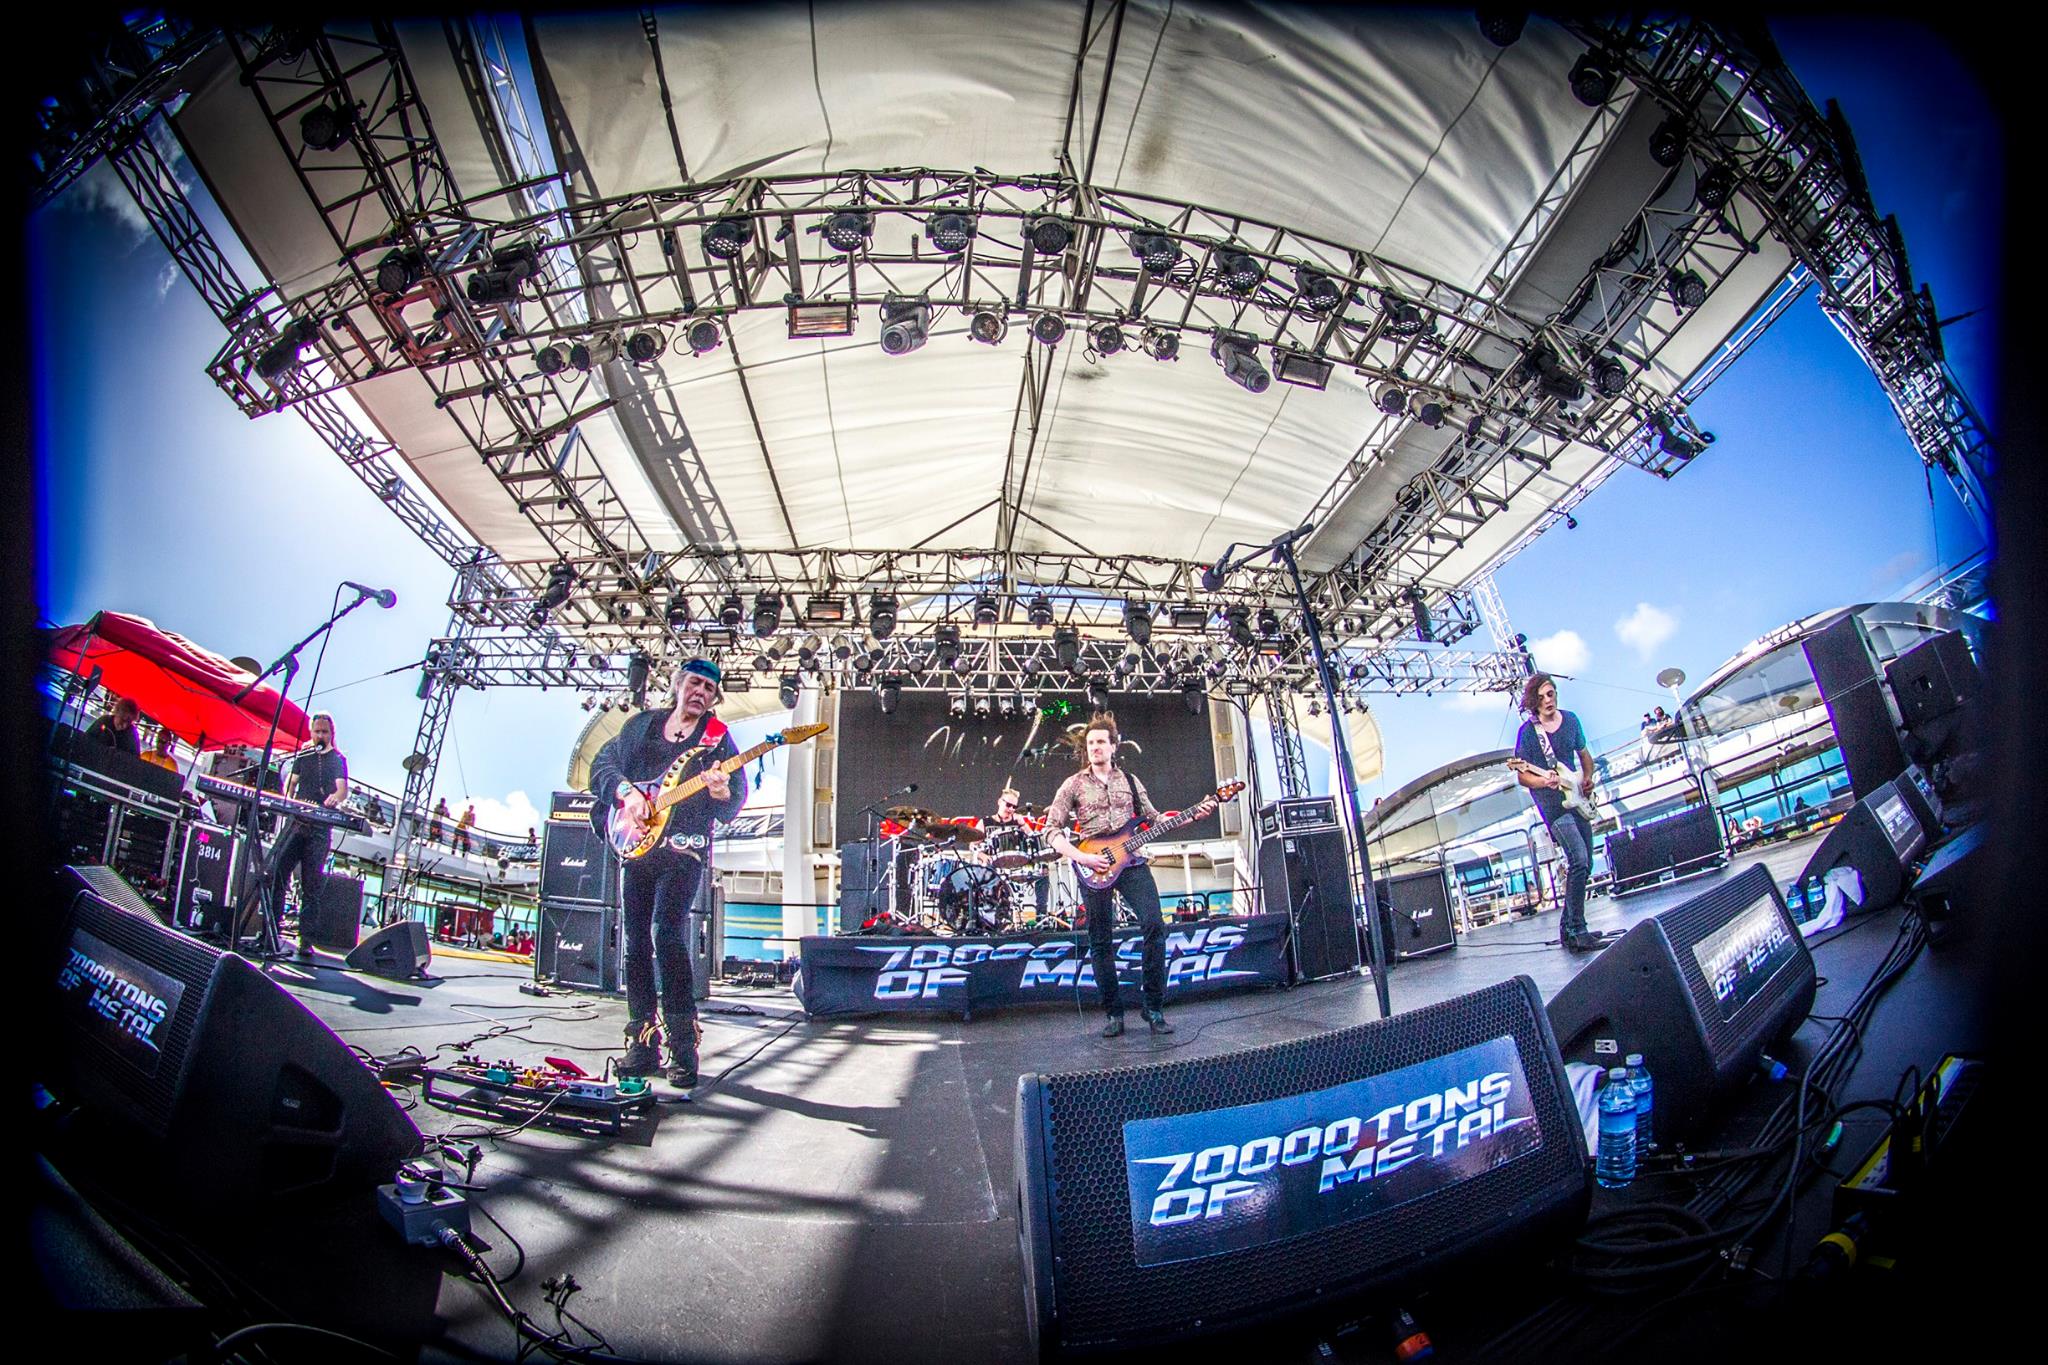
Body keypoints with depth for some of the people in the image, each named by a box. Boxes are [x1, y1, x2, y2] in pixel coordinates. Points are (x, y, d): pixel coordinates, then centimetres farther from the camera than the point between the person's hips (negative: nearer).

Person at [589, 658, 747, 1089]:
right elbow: (602, 765, 10)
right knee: (635, 939, 5)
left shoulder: (717, 737, 4)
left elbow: (733, 806, -2)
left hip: (683, 849, -4)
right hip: (638, 847, 5)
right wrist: (627, 792, -8)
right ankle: (642, 1043, 16)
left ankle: (683, 1046, -12)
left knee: (667, 932, -18)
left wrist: (723, 794, -26)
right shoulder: (642, 725, 15)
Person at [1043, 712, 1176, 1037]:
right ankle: (1114, 1014, 16)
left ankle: (1154, 1008, 1)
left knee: (1155, 925, -13)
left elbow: (1152, 816, 18)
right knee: (1100, 942, 2)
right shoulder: (1074, 784, 4)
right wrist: (1081, 857, -12)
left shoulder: (1130, 781, 14)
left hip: (1131, 861, 2)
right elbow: (1052, 830, 0)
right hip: (1094, 868, -1)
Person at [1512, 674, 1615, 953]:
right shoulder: (1528, 731, -8)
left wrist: (1588, 778, 2)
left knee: (1585, 866, 10)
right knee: (1579, 862, -19)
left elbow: (1584, 754, 20)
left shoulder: (1570, 720, 8)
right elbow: (1522, 775, -6)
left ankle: (1568, 927, 22)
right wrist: (1544, 781, -25)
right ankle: (1577, 933, -14)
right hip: (1551, 802, -7)